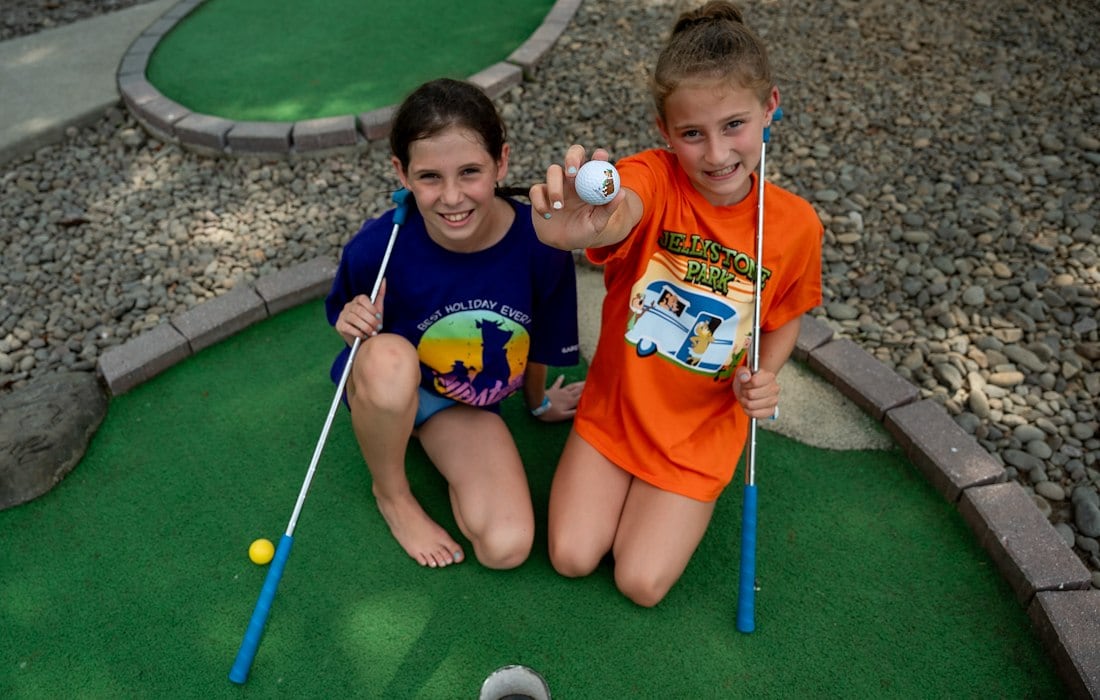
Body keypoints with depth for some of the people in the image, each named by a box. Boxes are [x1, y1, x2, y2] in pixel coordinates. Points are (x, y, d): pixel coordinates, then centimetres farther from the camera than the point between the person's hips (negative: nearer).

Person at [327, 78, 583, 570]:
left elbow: (537, 340, -3)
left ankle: (429, 436, 12)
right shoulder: (377, 248, -28)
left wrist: (538, 401, 16)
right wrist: (354, 323, -30)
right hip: (382, 386, 0)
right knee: (390, 356, -40)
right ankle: (391, 493, -6)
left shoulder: (540, 243, -25)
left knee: (507, 548, -16)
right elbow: (345, 315, -5)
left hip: (470, 401, 1)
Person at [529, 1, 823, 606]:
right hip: (614, 406, 0)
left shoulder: (796, 224, -13)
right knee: (571, 557, 0)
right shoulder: (652, 177, -21)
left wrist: (764, 377, -15)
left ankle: (690, 499, 26)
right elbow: (619, 216, -47)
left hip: (701, 431, 0)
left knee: (642, 583, -3)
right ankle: (624, 482, 28)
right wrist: (576, 227, -72)